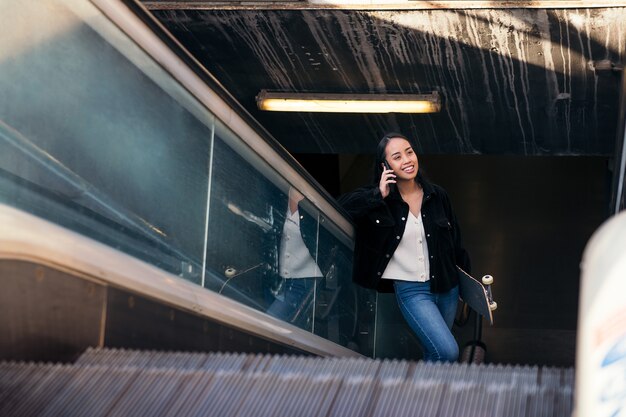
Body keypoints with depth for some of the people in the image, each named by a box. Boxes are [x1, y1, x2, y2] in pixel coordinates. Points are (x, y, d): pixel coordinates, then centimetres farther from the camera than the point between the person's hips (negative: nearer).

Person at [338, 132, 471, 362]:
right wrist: (379, 196, -23)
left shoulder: (437, 195, 2)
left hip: (446, 287, 4)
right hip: (411, 291, -4)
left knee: (434, 353, 14)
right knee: (448, 352, -16)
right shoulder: (379, 198, -7)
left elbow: (456, 242, 12)